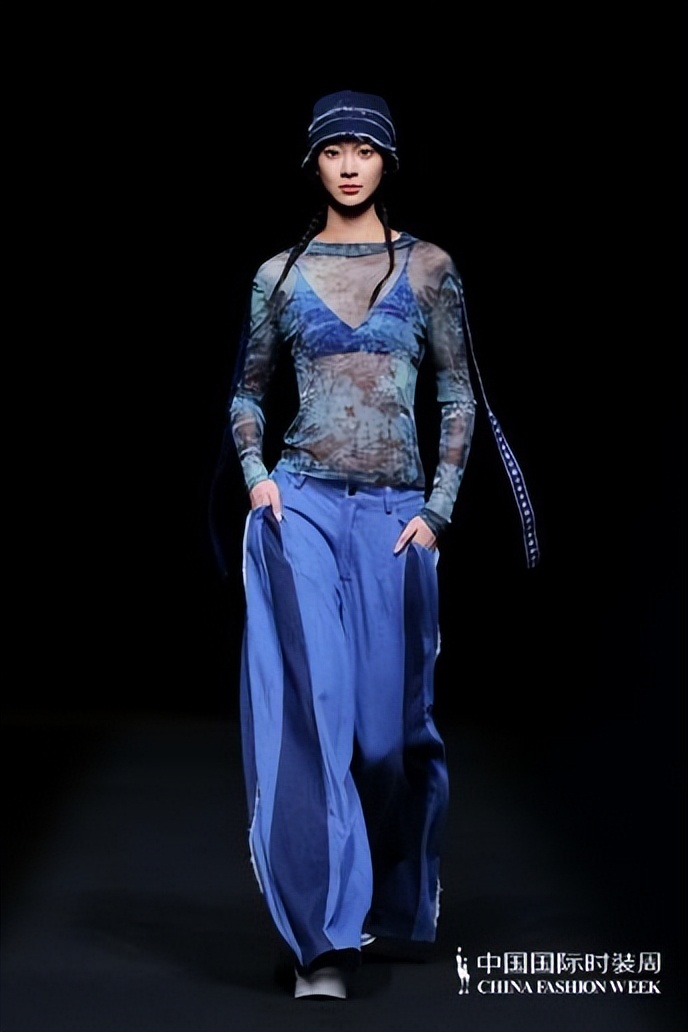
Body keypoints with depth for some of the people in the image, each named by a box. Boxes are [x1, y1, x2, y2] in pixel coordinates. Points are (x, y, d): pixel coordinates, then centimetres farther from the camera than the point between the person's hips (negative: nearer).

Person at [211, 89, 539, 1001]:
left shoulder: (429, 268, 5)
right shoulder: (280, 275, 6)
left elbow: (459, 395, 5)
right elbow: (247, 390, 14)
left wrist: (438, 511, -2)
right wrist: (256, 475, -3)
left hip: (395, 514, 0)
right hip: (301, 509, 0)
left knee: (391, 717, 6)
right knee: (311, 709, -8)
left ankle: (401, 892, 33)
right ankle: (326, 936, -6)